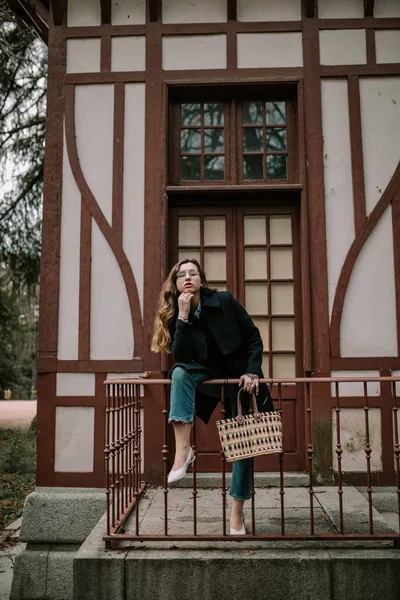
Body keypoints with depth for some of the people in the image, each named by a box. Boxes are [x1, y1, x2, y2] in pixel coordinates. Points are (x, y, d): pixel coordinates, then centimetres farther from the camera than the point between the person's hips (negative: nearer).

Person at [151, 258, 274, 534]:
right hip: (208, 377, 2)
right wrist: (183, 317, -27)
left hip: (240, 376, -1)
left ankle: (237, 514, 6)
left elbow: (253, 337, -7)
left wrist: (252, 371, -18)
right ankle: (183, 449, -36)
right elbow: (181, 358, -21)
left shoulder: (224, 300, -14)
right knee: (180, 372, -30)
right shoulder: (175, 316, -8)